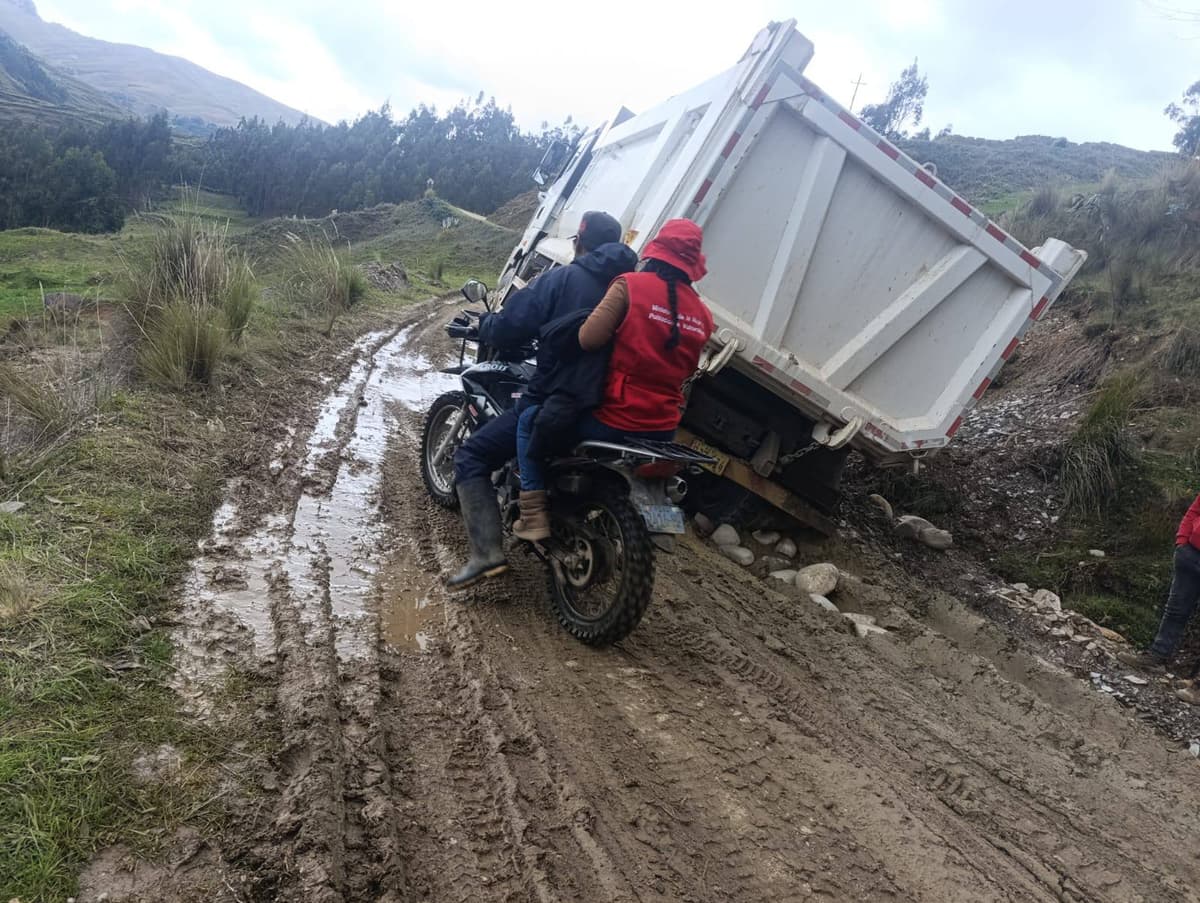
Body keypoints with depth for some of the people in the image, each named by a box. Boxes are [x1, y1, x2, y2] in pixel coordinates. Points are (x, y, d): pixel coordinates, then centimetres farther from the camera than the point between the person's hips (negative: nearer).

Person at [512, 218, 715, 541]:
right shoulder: (703, 315, 4)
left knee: (530, 421, 14)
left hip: (616, 421, -5)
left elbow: (588, 338, -17)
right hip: (663, 432, 6)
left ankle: (534, 516, 7)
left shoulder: (631, 285, -12)